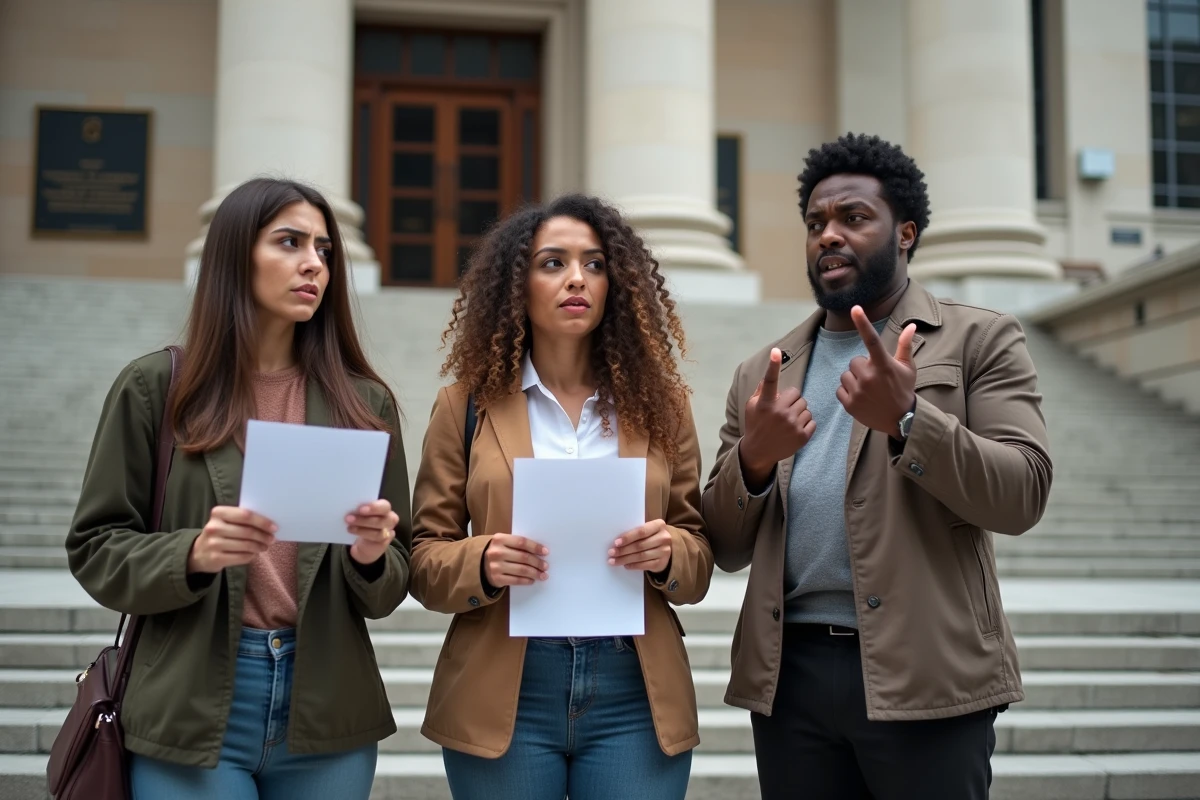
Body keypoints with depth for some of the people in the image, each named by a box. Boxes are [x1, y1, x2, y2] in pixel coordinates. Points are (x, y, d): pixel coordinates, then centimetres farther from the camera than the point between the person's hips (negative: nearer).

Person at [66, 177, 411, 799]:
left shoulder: (365, 402, 4)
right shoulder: (154, 388, -2)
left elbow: (389, 589, 7)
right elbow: (96, 549, -1)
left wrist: (370, 556, -16)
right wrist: (192, 555, -19)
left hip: (326, 710, 3)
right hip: (191, 710, -2)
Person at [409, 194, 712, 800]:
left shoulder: (659, 402, 5)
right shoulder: (468, 402, 2)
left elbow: (700, 557, 9)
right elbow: (425, 557, 2)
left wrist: (667, 555, -12)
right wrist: (482, 563, -17)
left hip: (636, 694, 1)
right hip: (503, 695, -1)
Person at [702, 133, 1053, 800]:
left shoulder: (980, 340, 4)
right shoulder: (761, 373, 13)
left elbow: (1022, 496, -6)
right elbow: (725, 549, 11)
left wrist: (905, 420, -19)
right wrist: (754, 458, -8)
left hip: (923, 672, -3)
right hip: (788, 673, 3)